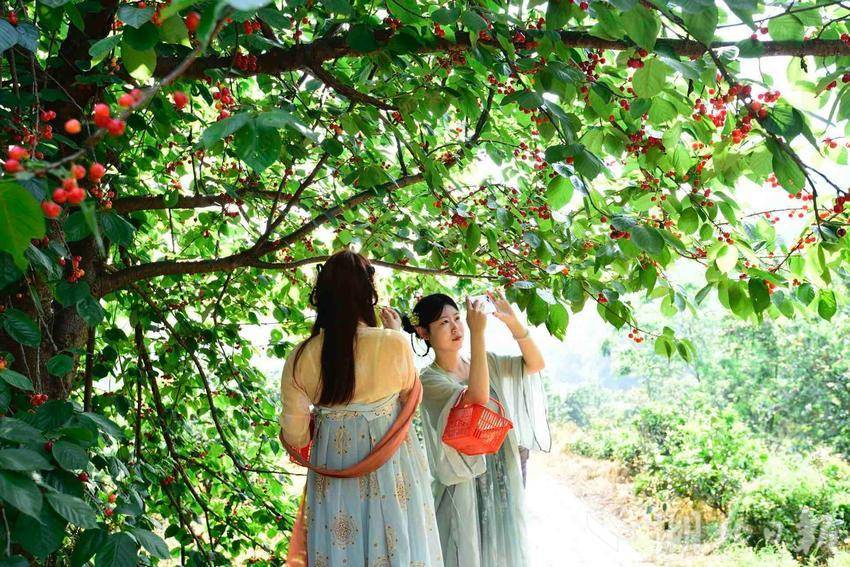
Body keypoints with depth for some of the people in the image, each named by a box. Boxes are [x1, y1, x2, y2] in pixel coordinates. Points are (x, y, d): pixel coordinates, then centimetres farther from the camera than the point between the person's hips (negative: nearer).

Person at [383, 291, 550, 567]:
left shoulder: (486, 361, 4)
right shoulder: (430, 380, -15)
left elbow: (536, 364, -1)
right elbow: (477, 398, -31)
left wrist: (514, 323, -16)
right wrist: (478, 333, -34)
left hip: (504, 480, 5)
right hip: (465, 488, -5)